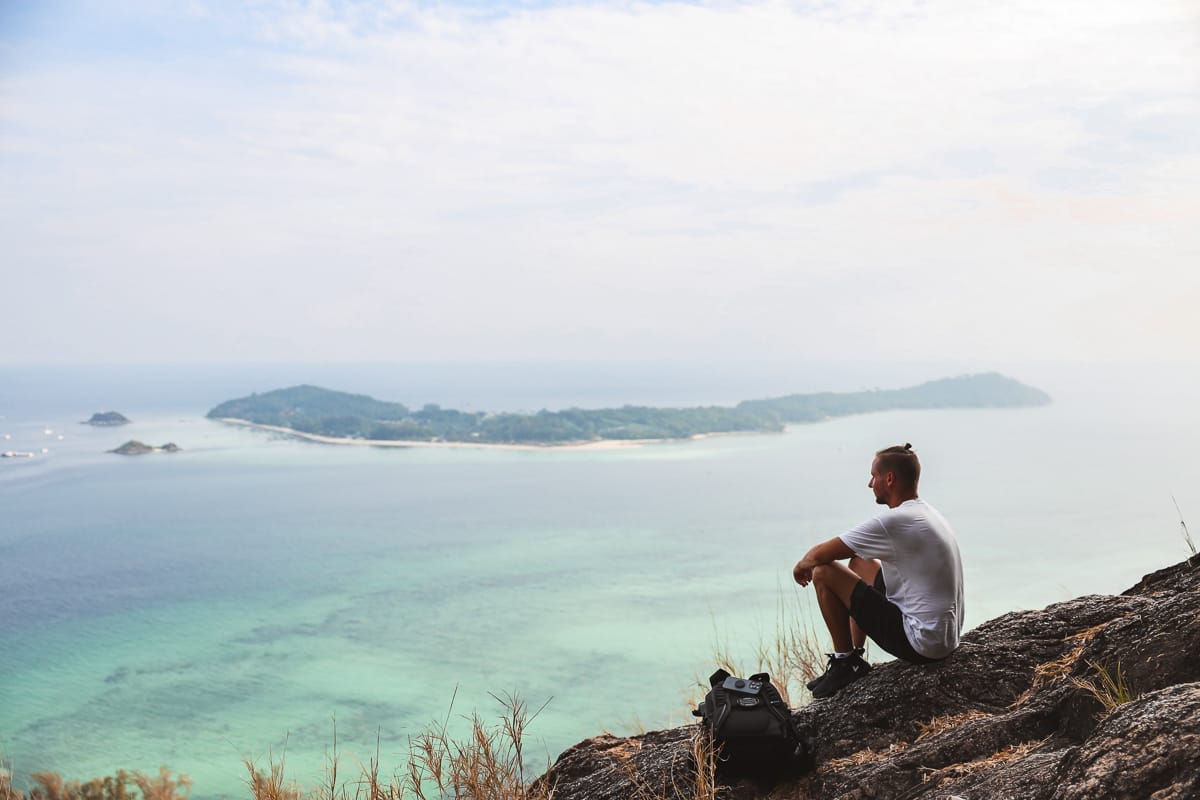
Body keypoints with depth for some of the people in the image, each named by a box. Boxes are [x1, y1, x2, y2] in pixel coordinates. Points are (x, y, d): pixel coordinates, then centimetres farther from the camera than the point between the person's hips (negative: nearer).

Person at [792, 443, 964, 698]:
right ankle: (854, 662, 26)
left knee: (823, 573, -6)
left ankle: (845, 661, 9)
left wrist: (801, 566, 9)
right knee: (859, 562, 25)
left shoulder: (893, 522, -20)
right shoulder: (927, 514, 10)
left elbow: (819, 555, -14)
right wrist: (811, 562, 24)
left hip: (921, 644, -9)